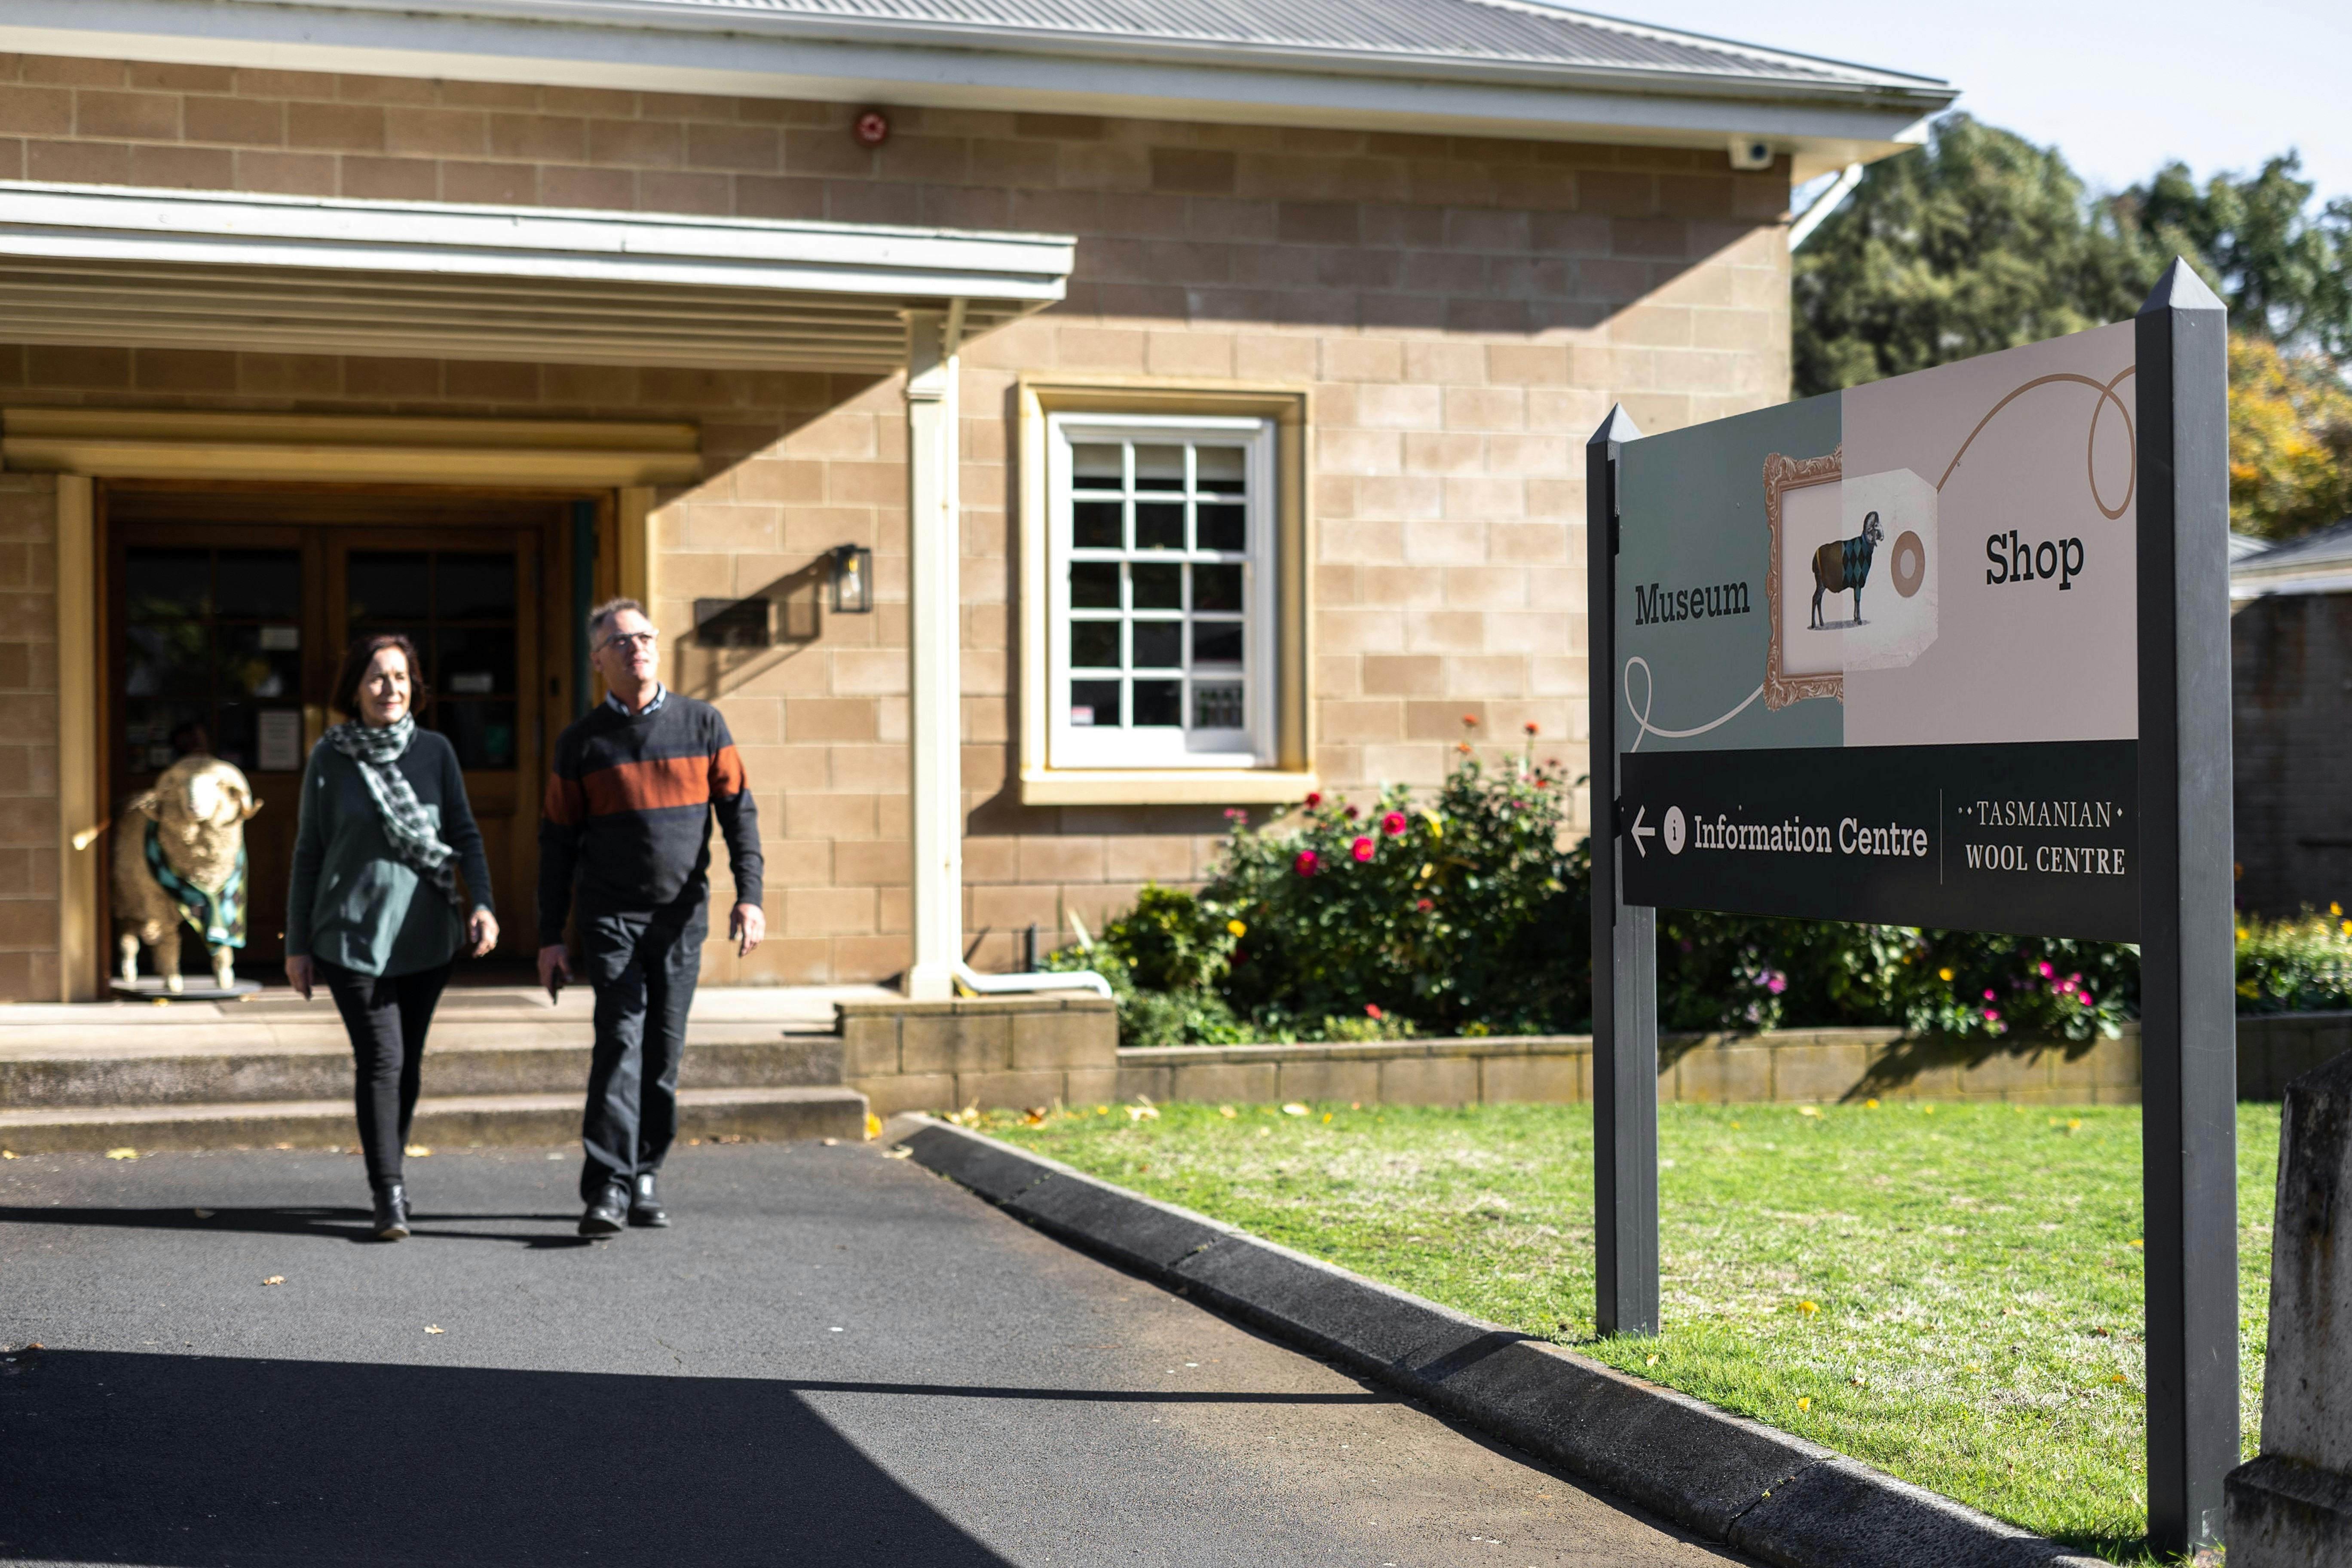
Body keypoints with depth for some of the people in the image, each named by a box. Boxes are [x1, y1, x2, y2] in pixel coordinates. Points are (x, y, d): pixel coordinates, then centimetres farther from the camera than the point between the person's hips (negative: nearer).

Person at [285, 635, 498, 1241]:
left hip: (425, 936, 3)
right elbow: (309, 852, 4)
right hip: (353, 935, -3)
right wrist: (297, 945, 2)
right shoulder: (329, 758, 0)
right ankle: (388, 1194, -7)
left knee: (408, 1061, 10)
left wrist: (482, 902, -12)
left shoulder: (436, 752, 5)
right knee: (380, 1060, -10)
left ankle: (391, 1175, 27)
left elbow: (465, 835, 5)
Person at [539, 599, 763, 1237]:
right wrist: (551, 938, 2)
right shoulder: (581, 743, 3)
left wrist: (749, 895, -8)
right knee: (621, 1039, -13)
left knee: (664, 1048, 5)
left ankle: (645, 1174, 17)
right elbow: (558, 842, 6)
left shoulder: (702, 724, 6)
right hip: (611, 915, -2)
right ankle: (608, 1187, -16)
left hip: (682, 917, 2)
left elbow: (738, 811, 5)